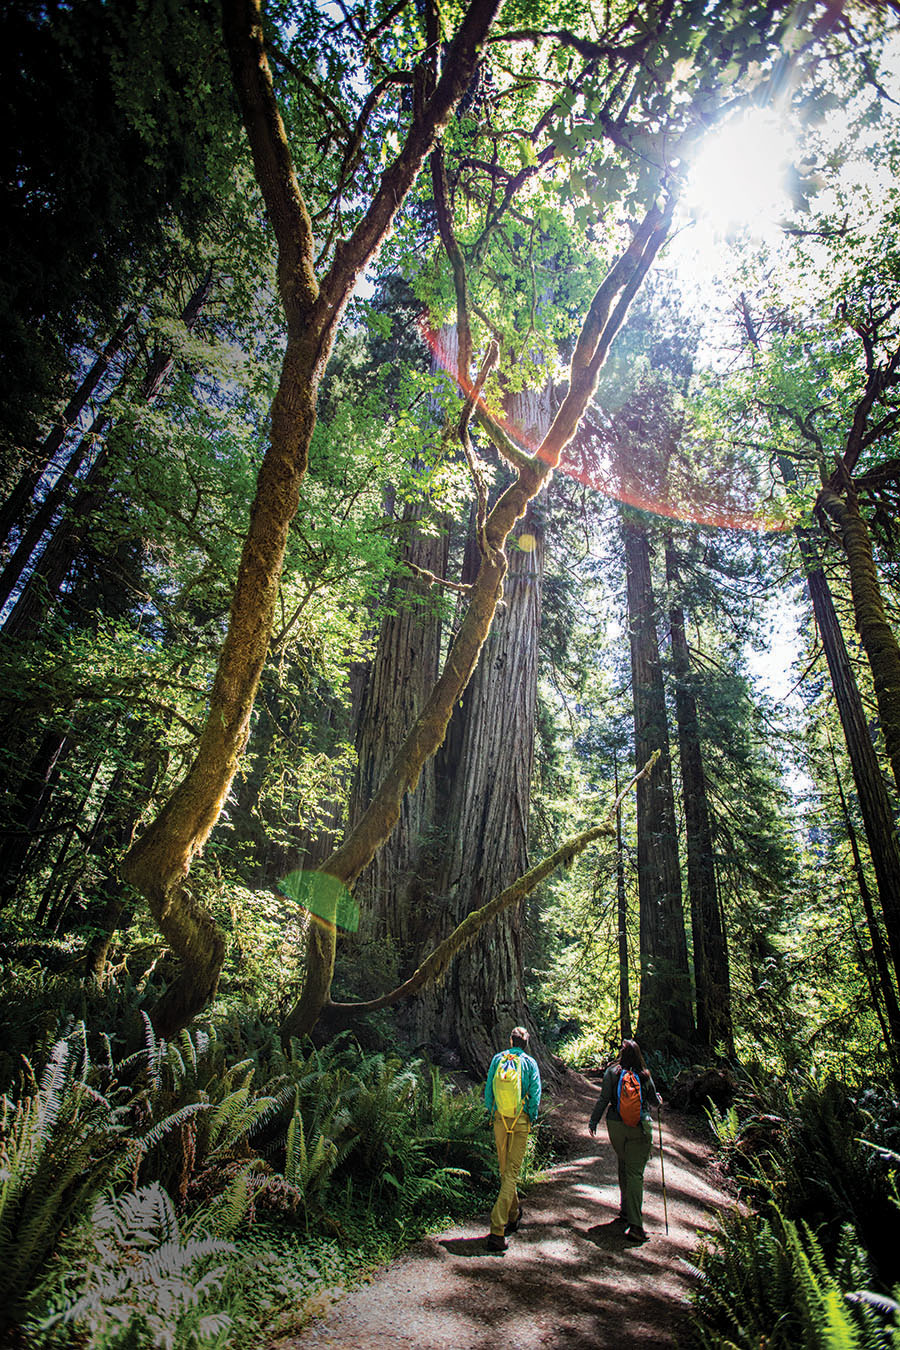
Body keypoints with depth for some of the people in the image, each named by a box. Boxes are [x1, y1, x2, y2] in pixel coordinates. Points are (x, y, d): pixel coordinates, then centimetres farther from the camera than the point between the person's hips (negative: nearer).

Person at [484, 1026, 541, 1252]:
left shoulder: (497, 1059, 2)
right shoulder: (530, 1063, -3)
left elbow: (488, 1089, 4)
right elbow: (535, 1093, -7)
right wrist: (532, 1119, 5)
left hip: (500, 1119, 2)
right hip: (521, 1121, -2)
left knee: (505, 1170, 19)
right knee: (512, 1172, 0)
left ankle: (513, 1215, 37)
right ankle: (497, 1230, -7)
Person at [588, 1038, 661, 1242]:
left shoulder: (612, 1072, -4)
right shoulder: (645, 1076, -3)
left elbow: (603, 1100, -6)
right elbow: (654, 1101, 10)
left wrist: (593, 1122, 5)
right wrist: (659, 1100, 34)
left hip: (616, 1125, 1)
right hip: (640, 1128, -1)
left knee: (623, 1166, 22)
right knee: (635, 1172, -1)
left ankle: (626, 1208, 37)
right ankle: (635, 1224, -9)